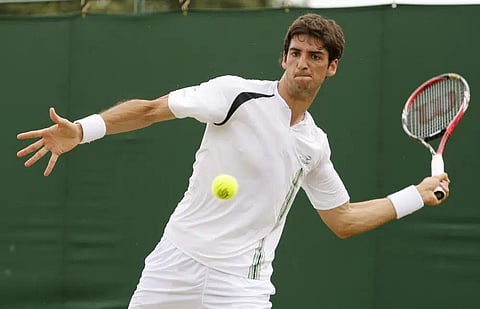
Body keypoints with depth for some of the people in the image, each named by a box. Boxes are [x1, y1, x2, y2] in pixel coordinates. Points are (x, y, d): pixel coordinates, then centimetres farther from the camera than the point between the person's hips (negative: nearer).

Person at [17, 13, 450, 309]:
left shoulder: (315, 146, 9)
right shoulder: (238, 94, -7)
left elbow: (344, 221, 19)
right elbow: (151, 109, -9)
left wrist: (418, 195, 16)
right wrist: (82, 129, -23)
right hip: (178, 257, -2)